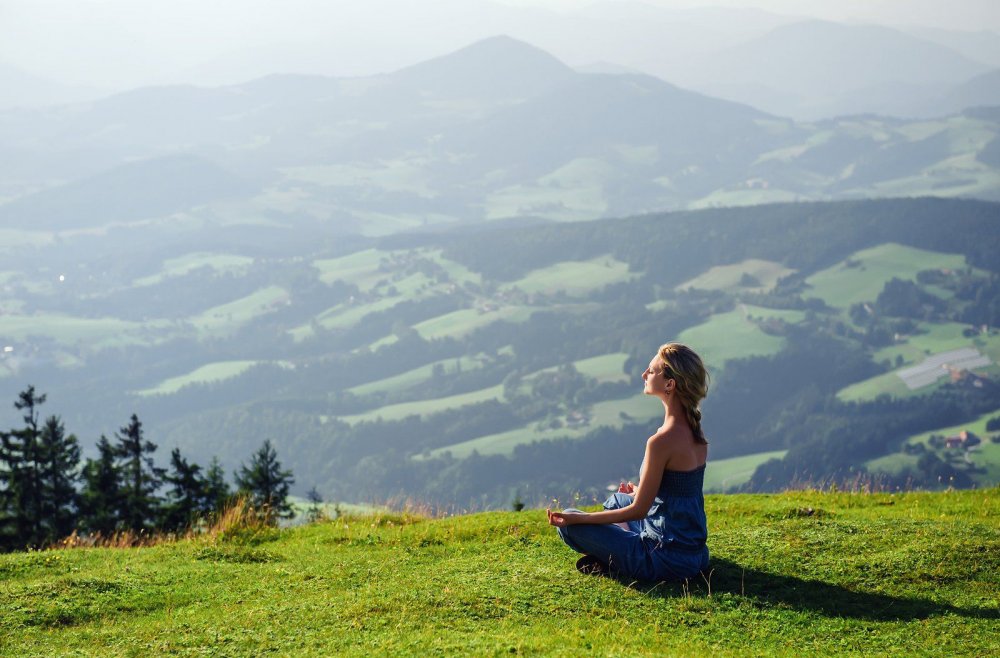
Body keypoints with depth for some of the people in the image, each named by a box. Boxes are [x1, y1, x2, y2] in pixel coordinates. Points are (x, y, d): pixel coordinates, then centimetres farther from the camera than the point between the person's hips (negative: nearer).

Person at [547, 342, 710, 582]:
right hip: (694, 551, 9)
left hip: (668, 559, -9)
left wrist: (578, 518, -11)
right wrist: (641, 492, 34)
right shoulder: (694, 430, 3)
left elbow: (638, 510, -18)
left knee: (569, 524, -2)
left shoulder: (663, 441, -24)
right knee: (616, 501, 33)